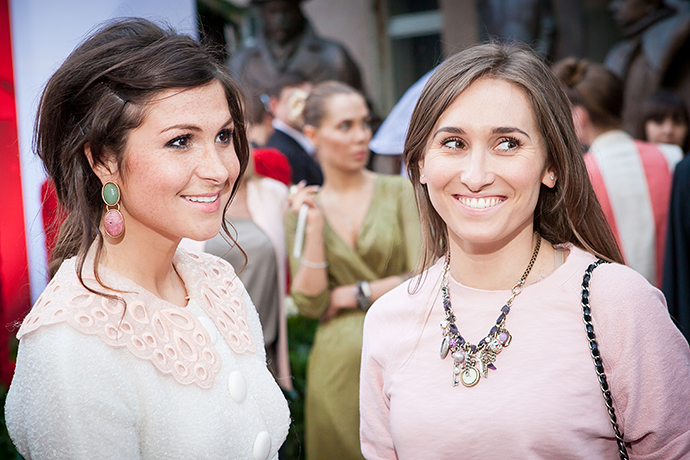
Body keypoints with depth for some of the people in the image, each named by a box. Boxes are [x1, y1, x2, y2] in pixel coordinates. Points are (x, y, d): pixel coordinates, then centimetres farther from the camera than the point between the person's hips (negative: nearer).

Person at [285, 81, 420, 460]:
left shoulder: (399, 193, 1)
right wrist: (314, 228, -11)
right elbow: (309, 304, -4)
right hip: (337, 367, 1)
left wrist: (351, 295, -5)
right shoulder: (303, 208, 5)